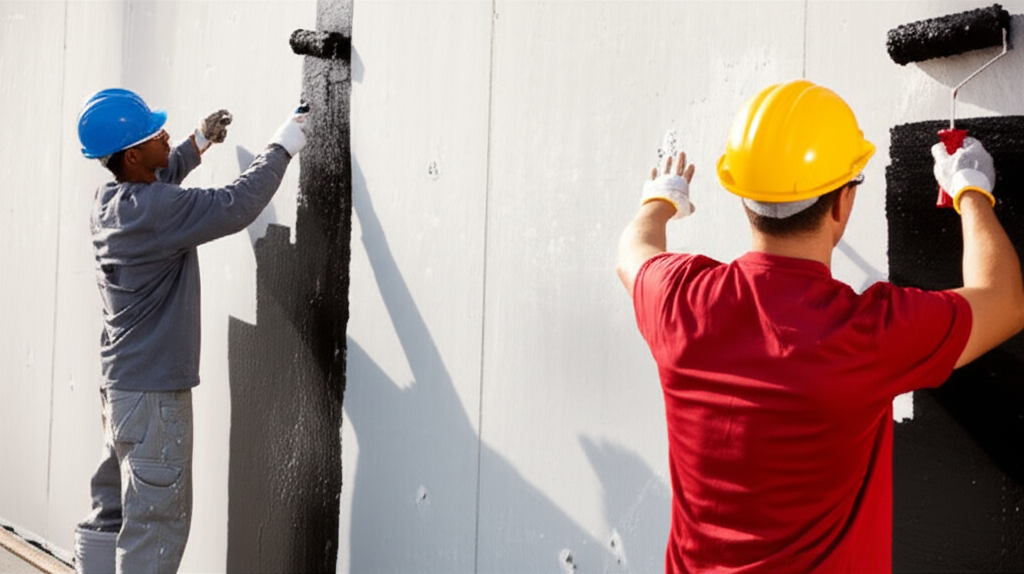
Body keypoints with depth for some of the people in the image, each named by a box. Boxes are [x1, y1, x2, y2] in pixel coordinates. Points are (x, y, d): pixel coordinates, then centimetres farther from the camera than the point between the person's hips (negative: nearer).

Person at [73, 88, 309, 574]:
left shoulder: (108, 200, 6)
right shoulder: (156, 210, -21)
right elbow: (237, 206, -23)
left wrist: (198, 143, 28)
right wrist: (280, 148, -11)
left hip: (118, 385, 9)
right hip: (154, 393, -9)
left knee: (111, 511, 18)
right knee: (157, 522, -1)